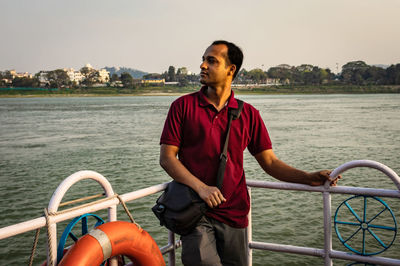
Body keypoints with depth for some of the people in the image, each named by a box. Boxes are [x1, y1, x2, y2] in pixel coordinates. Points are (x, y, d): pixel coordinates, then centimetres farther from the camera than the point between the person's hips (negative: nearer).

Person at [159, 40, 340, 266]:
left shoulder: (248, 114, 7)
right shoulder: (183, 106, 2)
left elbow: (270, 162, 6)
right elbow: (167, 157, -2)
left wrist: (309, 178, -9)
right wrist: (200, 187, -16)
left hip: (234, 216, 3)